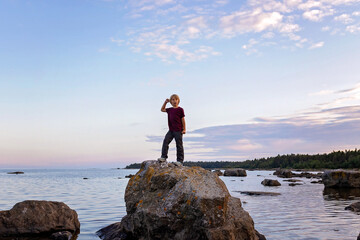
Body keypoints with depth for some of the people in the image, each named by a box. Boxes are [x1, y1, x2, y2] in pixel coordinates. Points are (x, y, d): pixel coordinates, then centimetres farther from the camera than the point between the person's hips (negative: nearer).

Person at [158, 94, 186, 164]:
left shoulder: (180, 109, -5)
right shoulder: (170, 110, 11)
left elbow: (183, 120, -5)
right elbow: (162, 109, 27)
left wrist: (184, 129, -7)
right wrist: (165, 102, 15)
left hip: (178, 130, -6)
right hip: (171, 130, 6)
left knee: (179, 145, 0)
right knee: (165, 142, -5)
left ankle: (180, 160, 4)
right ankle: (164, 157, 0)